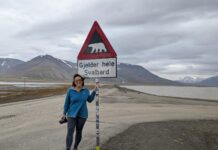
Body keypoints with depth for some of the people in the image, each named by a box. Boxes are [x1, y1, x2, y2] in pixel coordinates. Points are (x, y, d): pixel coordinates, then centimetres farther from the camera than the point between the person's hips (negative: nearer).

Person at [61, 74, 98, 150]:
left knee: (79, 131, 13)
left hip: (82, 115, 2)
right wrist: (64, 113, 1)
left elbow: (89, 100, 11)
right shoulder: (70, 90, -8)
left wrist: (94, 91, 2)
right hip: (72, 115, -2)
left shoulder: (86, 90, -2)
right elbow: (67, 102, -1)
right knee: (70, 132, -10)